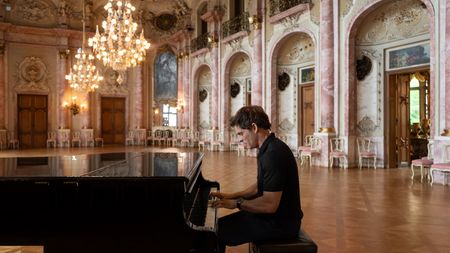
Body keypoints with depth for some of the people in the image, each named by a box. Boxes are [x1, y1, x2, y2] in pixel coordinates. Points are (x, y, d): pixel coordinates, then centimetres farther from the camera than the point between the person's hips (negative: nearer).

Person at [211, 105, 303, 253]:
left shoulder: (274, 154, -26)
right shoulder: (270, 148, 7)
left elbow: (270, 204, -28)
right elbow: (260, 187, 17)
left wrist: (237, 203, -15)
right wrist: (231, 196, 9)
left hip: (279, 224, -10)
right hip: (277, 216, 10)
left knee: (215, 234, -9)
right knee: (218, 224, 14)